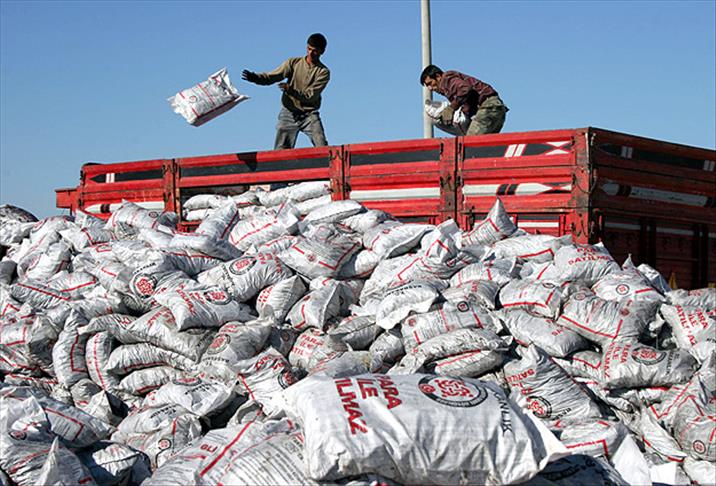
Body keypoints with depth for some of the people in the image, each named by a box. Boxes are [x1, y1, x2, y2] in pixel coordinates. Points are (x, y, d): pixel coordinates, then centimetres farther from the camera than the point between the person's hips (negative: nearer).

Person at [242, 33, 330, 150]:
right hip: (289, 114, 1)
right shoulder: (293, 62, 3)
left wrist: (291, 91, -30)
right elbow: (271, 77, -4)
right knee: (280, 151, -4)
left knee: (323, 148, -17)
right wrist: (254, 77, -24)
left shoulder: (323, 72, -4)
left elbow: (311, 96, -14)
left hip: (309, 115, -1)